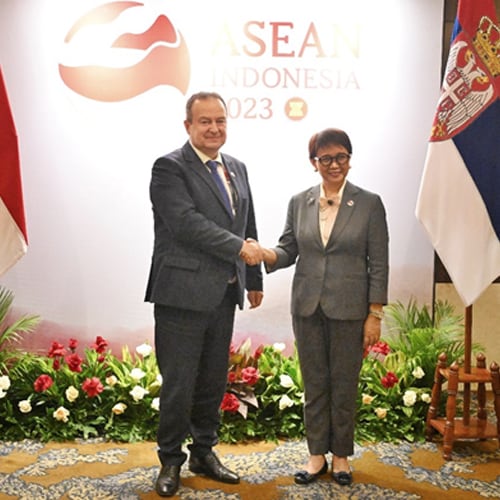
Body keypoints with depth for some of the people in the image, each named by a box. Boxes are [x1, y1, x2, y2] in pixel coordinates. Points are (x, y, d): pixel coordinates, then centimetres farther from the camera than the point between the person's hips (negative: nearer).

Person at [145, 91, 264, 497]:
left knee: (213, 381, 15)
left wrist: (255, 279, 19)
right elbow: (186, 223, -20)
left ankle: (204, 453, 31)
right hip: (183, 293, -6)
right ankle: (171, 461, 20)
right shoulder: (170, 168, -8)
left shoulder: (237, 169, 15)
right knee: (179, 384, 1)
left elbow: (249, 229, 19)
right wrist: (239, 248, -15)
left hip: (224, 294, 7)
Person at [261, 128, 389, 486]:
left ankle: (341, 455, 26)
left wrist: (375, 315, -8)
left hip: (348, 309, -2)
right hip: (308, 307, 3)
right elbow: (288, 250, 6)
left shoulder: (369, 203, -4)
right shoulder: (299, 202, 4)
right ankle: (317, 454, 25)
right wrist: (266, 255, -16)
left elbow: (378, 263, -5)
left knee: (344, 385, 8)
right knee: (314, 384, 11)